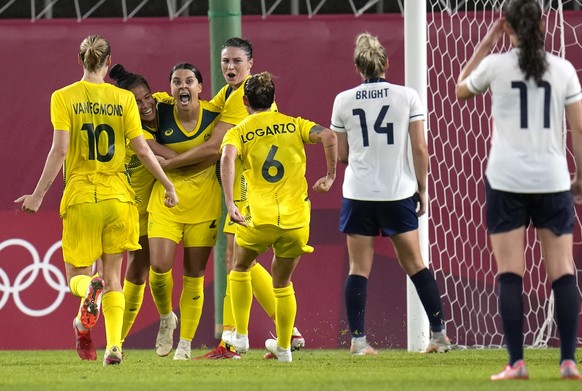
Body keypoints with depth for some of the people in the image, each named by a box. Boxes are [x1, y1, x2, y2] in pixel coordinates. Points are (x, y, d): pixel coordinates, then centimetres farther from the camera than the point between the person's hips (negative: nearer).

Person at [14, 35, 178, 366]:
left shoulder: (64, 98, -3)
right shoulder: (123, 99, 1)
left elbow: (60, 150, -10)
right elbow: (142, 149, -1)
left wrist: (38, 195, -4)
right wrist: (168, 186, 10)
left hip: (79, 197, -1)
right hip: (118, 197, 1)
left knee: (76, 275, 10)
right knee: (113, 275, 10)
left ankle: (90, 292, -27)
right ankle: (114, 346, -6)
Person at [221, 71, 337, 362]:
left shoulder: (238, 133, 5)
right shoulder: (294, 125, 10)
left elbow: (227, 158, -17)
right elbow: (327, 136, -8)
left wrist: (230, 204, -23)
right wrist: (330, 176, 1)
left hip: (259, 218, -2)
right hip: (296, 219, 2)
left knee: (241, 268, 27)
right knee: (282, 282, 23)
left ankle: (240, 335, 26)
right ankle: (283, 346, 29)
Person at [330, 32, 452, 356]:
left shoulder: (344, 101, 0)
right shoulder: (407, 96, -3)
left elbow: (341, 155, 6)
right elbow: (420, 149, -4)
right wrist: (422, 189, 6)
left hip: (358, 194, 0)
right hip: (399, 192, 0)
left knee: (359, 268, 4)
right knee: (414, 263, 11)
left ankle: (358, 339, -3)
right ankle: (440, 334, 12)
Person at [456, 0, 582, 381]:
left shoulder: (496, 65, -2)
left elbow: (461, 89, 18)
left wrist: (487, 42, 20)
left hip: (507, 180, -1)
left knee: (510, 272, 0)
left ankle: (517, 362, -7)